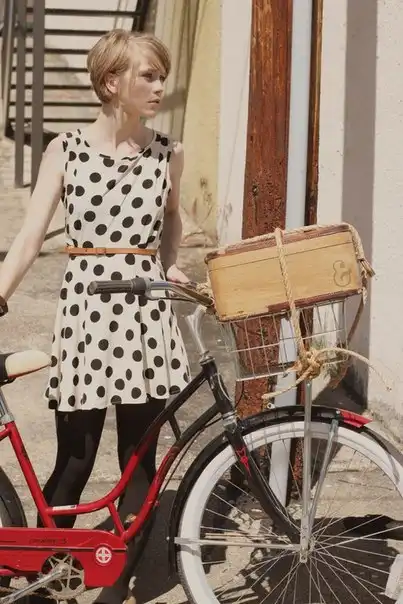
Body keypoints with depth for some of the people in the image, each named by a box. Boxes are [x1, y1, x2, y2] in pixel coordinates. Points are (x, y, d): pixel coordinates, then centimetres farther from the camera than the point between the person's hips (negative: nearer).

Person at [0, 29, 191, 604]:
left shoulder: (168, 152, 6)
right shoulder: (66, 150, -1)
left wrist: (171, 266, 5)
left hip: (146, 311, 2)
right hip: (86, 308, -2)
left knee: (139, 460, 6)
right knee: (74, 460, 0)